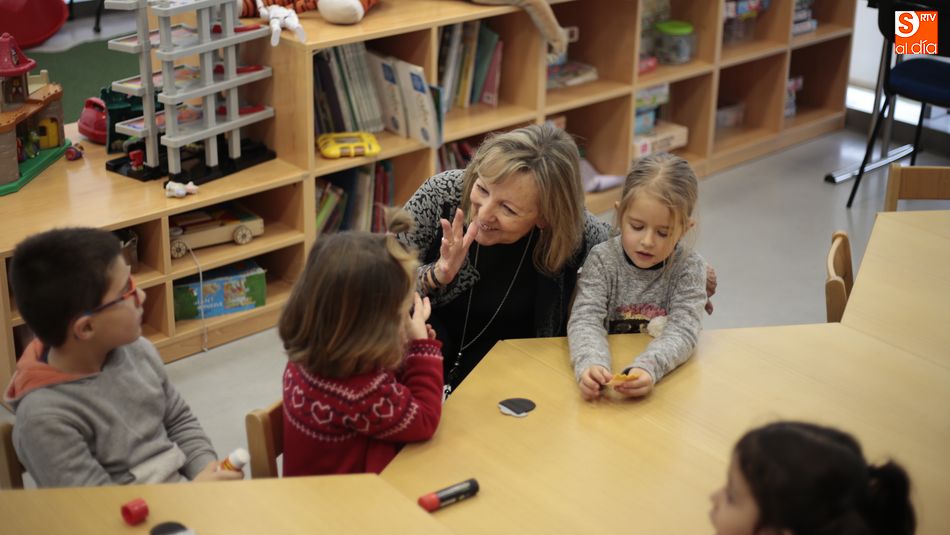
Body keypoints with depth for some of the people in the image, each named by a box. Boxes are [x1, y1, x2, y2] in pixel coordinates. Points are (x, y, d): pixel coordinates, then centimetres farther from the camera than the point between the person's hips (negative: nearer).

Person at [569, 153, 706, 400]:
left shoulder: (689, 267, -5)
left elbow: (682, 330, -14)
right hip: (608, 378, 0)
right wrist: (591, 364, -35)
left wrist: (648, 368, -34)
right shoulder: (602, 259, -4)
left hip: (667, 377, 0)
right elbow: (586, 319, -13)